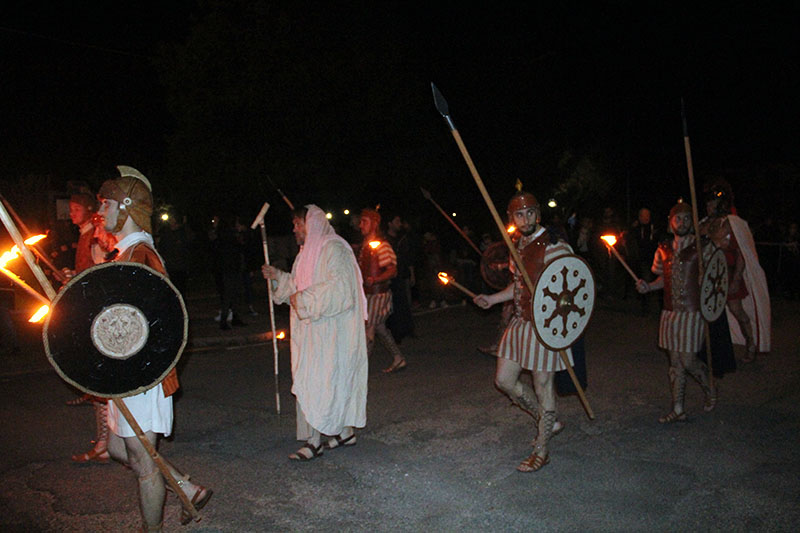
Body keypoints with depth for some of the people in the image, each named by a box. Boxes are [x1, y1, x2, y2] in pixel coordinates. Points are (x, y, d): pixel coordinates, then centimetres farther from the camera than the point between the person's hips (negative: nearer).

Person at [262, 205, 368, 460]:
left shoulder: (333, 249, -13)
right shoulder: (309, 251, 16)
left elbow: (339, 288, -23)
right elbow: (301, 287, 25)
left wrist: (303, 300, -20)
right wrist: (278, 277, 11)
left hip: (330, 331, -9)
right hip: (311, 330, 9)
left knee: (318, 383, -8)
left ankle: (313, 440, -2)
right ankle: (345, 431, 20)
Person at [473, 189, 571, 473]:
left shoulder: (553, 247, -15)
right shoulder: (519, 245, 10)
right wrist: (492, 299, 15)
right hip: (519, 322, 9)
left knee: (542, 388, 3)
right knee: (504, 380, 12)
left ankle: (541, 451, 20)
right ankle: (549, 422, 32)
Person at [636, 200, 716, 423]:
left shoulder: (702, 247, -4)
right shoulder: (664, 249, 10)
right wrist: (647, 286, 3)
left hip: (693, 311, -5)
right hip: (670, 312, 5)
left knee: (688, 360, -4)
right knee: (675, 362, 8)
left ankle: (710, 391, 26)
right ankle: (678, 409, 16)